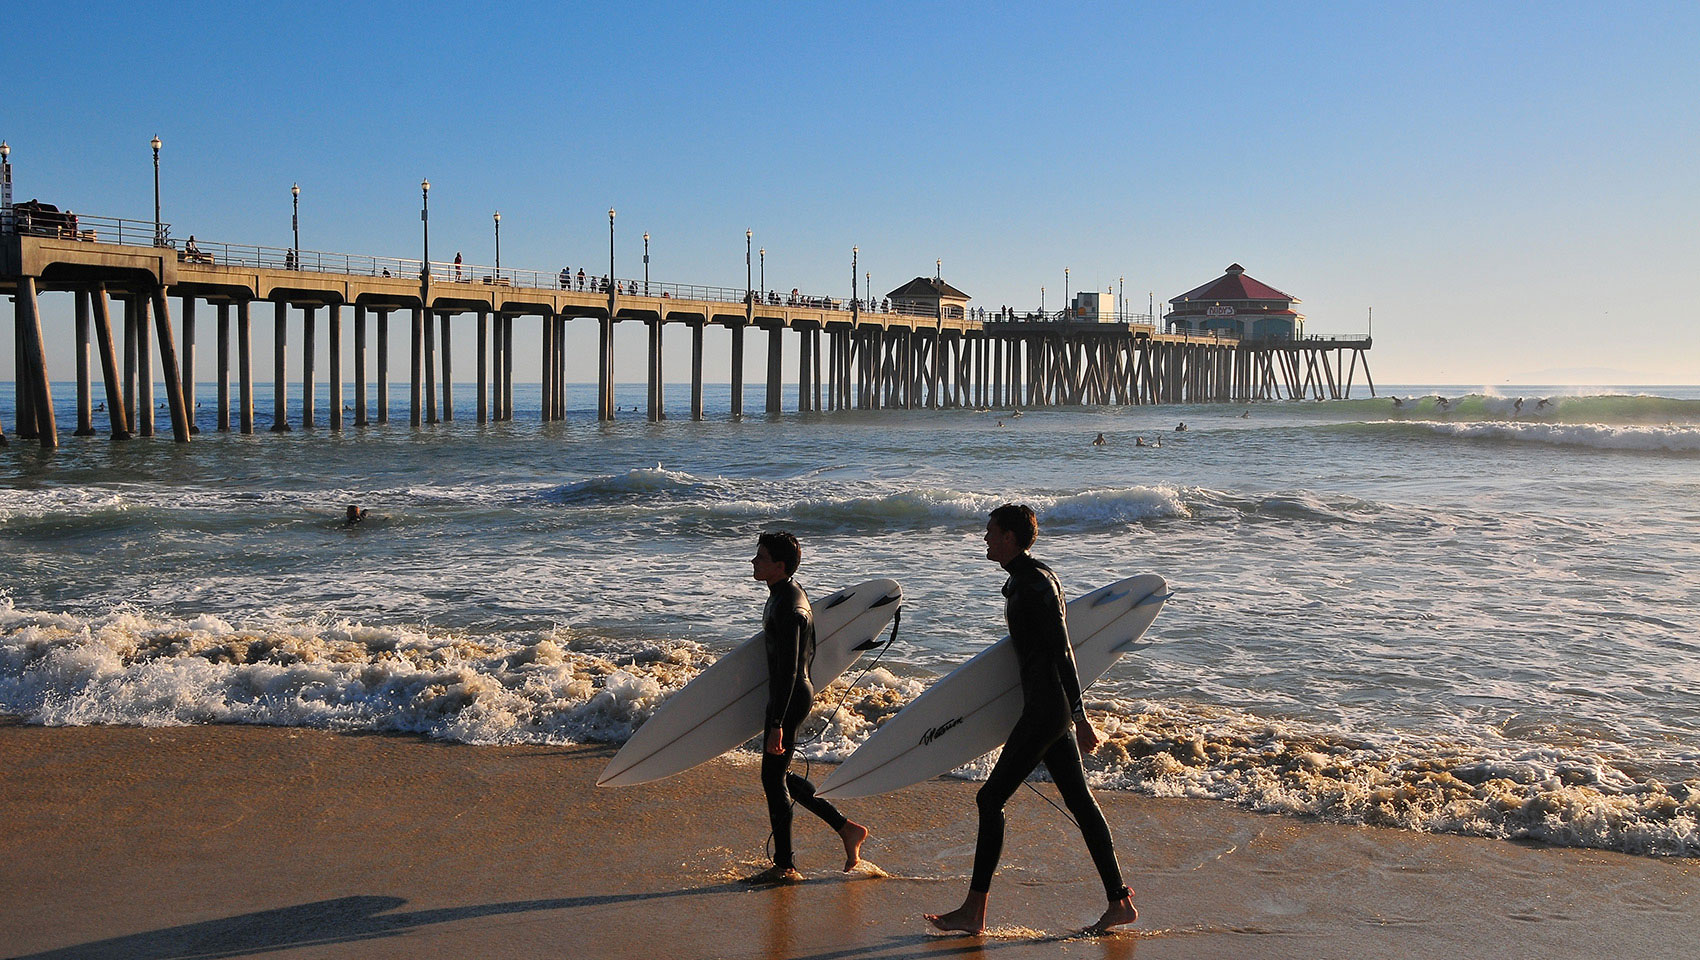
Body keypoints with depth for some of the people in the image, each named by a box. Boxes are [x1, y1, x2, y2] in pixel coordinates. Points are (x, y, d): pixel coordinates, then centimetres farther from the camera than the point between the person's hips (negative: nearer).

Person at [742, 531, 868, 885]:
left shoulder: (788, 607, -22)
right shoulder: (786, 592, 9)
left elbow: (788, 669, -26)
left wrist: (777, 724, -27)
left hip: (790, 699, -10)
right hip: (792, 694, 10)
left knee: (773, 779, -1)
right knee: (778, 776, 17)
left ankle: (784, 867, 10)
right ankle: (847, 828, 23)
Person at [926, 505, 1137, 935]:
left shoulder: (1034, 582, -15)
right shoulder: (1023, 579, 15)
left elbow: (1061, 652, -19)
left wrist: (1080, 716, -21)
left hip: (1045, 709, -11)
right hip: (1055, 708, 11)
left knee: (991, 798, -6)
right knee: (1080, 801, 12)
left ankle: (973, 912, -1)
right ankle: (1119, 902, 18)